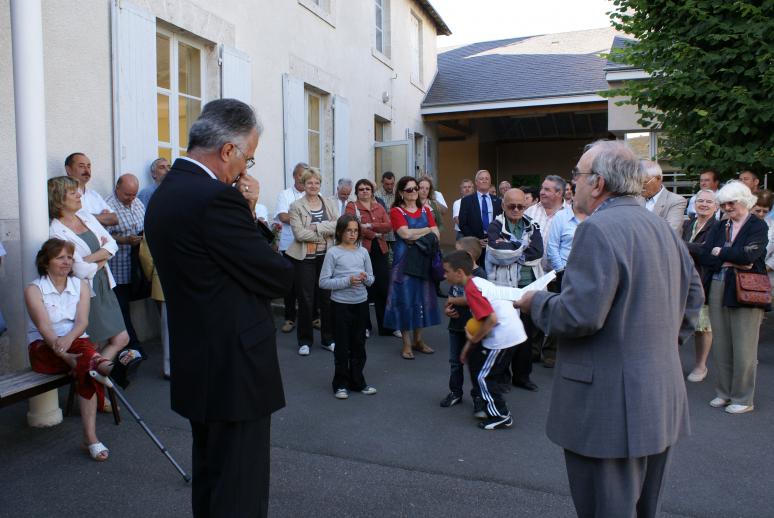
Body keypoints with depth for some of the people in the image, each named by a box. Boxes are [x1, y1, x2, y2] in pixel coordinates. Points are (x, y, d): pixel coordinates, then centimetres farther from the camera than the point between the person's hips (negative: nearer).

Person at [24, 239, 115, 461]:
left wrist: (69, 338, -27)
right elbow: (43, 326, -15)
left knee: (86, 371, -32)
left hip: (76, 341, 0)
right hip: (44, 348, 0)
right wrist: (62, 351, -31)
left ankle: (90, 437, -37)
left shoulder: (81, 285, 10)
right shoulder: (34, 289, 1)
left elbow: (82, 321, -4)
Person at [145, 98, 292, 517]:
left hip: (196, 367, 10)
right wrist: (250, 214, -4)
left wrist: (247, 214, -2)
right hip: (233, 370, -10)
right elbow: (278, 278, -18)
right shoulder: (216, 198, -23)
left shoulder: (165, 193, 8)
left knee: (209, 480, 25)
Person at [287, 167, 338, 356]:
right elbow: (299, 233, -14)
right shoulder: (296, 206, -2)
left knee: (327, 298, 8)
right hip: (304, 258, -2)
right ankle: (305, 341, 17)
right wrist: (326, 234, -12)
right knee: (305, 300, 4)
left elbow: (338, 225, -7)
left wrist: (317, 227, -16)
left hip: (326, 257, 3)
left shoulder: (330, 203, 8)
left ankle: (328, 339, 21)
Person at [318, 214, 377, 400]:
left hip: (361, 303, 4)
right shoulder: (333, 253, -8)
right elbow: (323, 282, -12)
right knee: (342, 345, 6)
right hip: (341, 304, -4)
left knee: (359, 343, 13)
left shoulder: (363, 252, 4)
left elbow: (371, 279, 9)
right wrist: (347, 281, -21)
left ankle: (357, 381, 28)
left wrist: (366, 278, -14)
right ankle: (341, 384, 21)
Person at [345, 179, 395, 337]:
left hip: (380, 251, 4)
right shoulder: (352, 206, 1)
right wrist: (374, 235, -10)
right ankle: (363, 325, 19)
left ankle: (386, 326, 14)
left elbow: (388, 226, 0)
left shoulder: (379, 206, 13)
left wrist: (370, 226, -13)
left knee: (384, 288, 5)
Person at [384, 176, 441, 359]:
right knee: (405, 299, -2)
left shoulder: (425, 210, 13)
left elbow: (436, 234, 3)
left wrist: (416, 236, -13)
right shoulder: (396, 211, -3)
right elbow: (405, 234, -17)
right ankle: (406, 344, 7)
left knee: (422, 297, 9)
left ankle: (418, 340, 21)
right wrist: (427, 229, -6)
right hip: (404, 260, -5)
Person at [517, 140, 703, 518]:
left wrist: (535, 302, -9)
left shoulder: (599, 229, -20)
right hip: (663, 404, 10)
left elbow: (578, 315, -26)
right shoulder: (664, 228, 11)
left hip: (611, 410, -10)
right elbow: (693, 295, 19)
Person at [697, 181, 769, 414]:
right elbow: (703, 256, 0)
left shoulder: (758, 226, -2)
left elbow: (749, 254, -19)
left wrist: (720, 253, -5)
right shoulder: (719, 227, 12)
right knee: (720, 346, 10)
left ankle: (743, 399, 15)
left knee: (744, 349, 2)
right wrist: (732, 261, -12)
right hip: (717, 290, 5)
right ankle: (724, 393, 23)